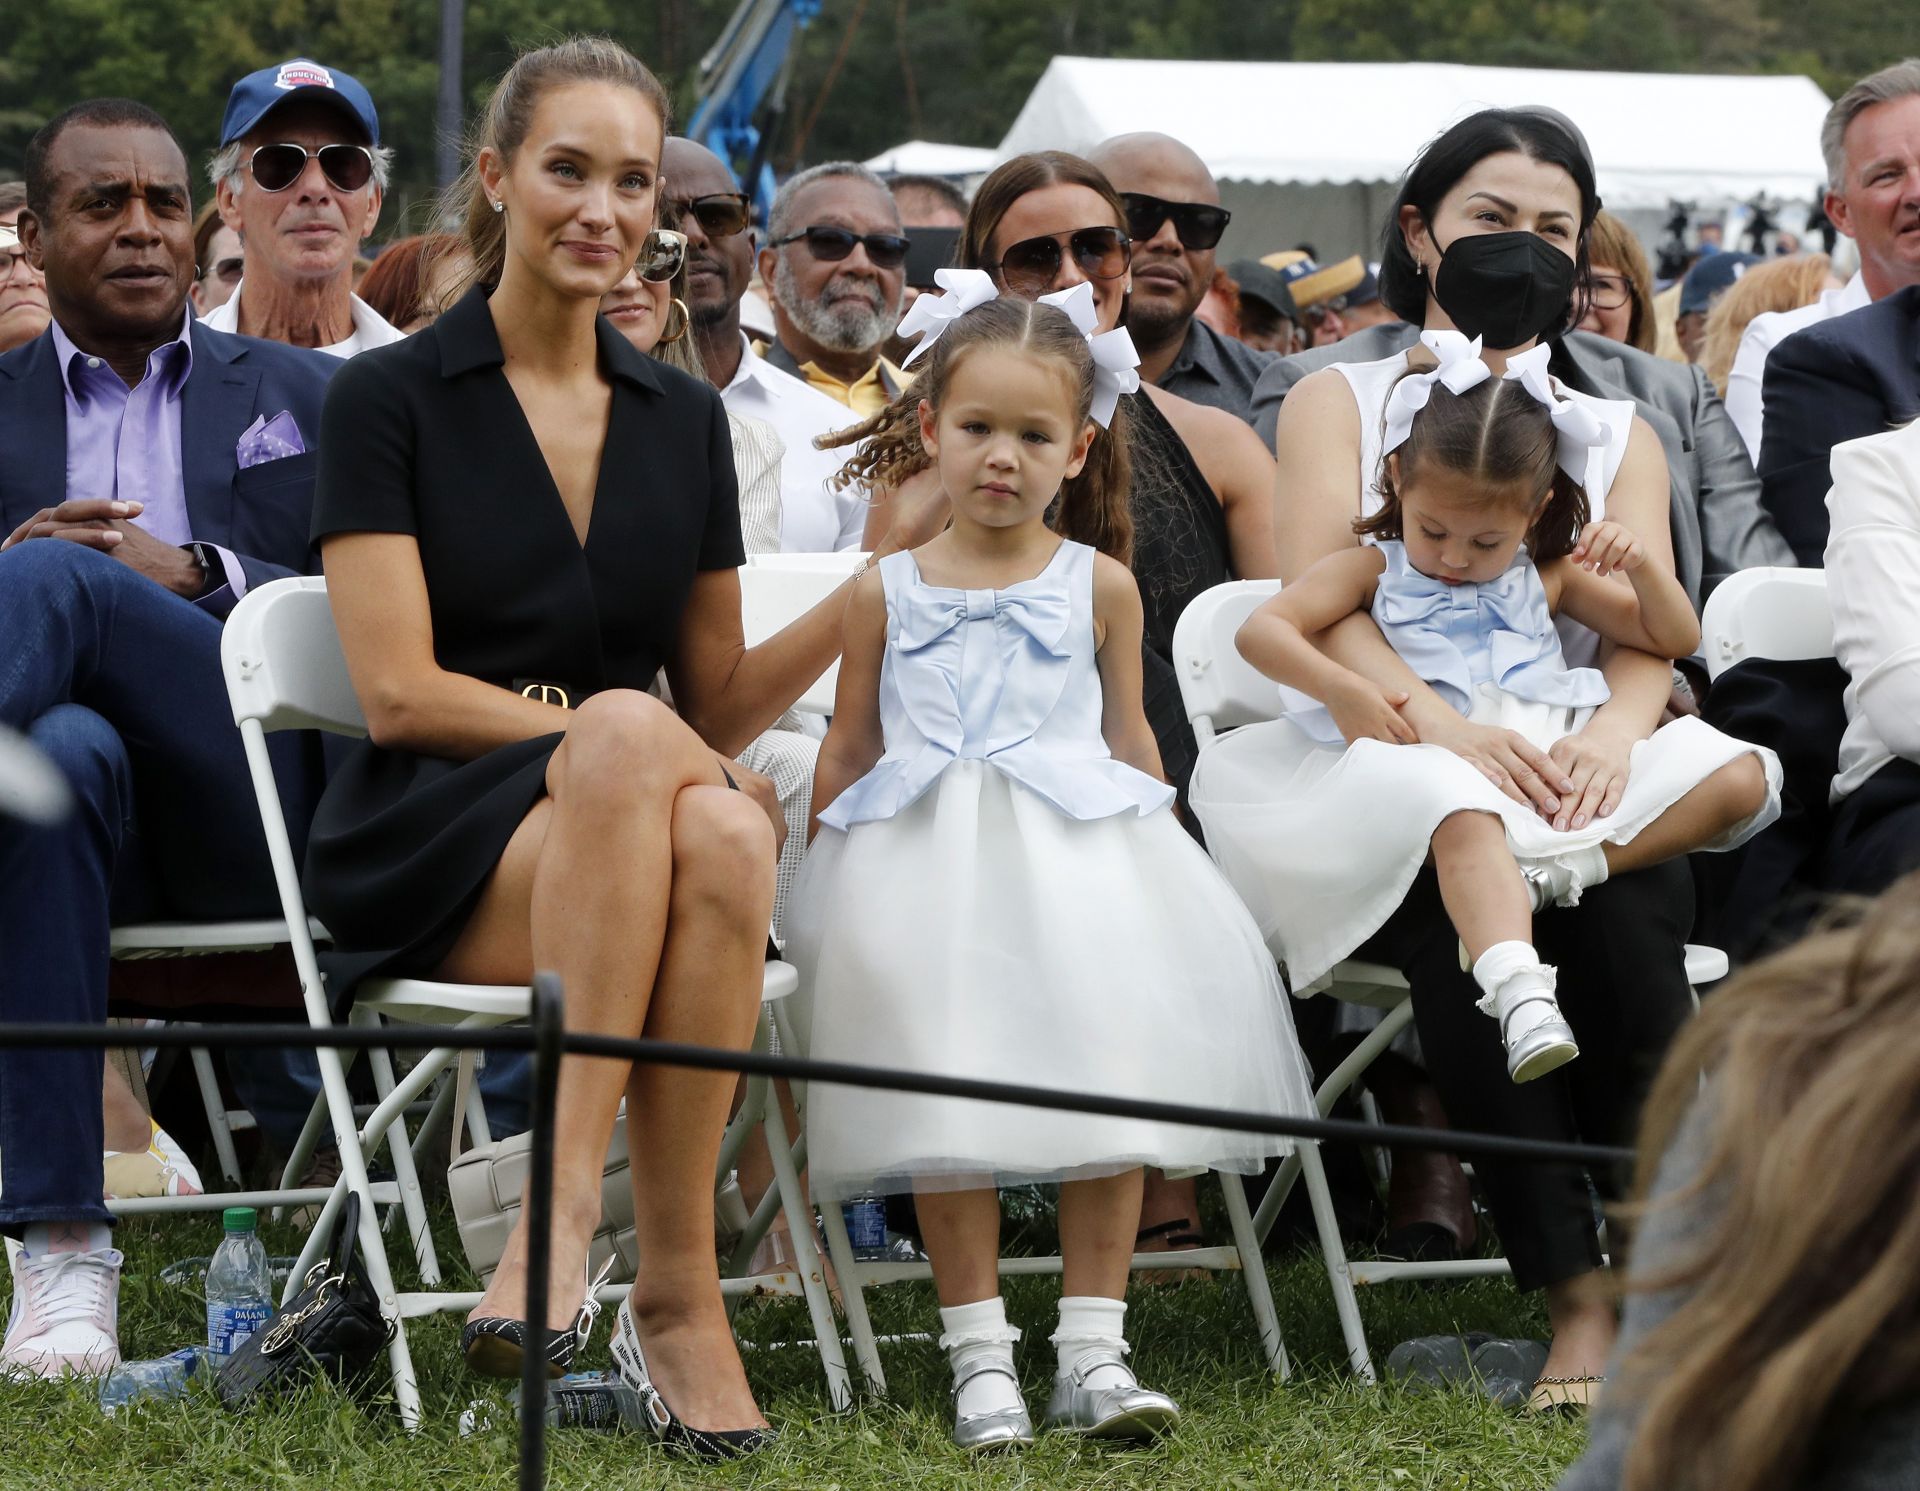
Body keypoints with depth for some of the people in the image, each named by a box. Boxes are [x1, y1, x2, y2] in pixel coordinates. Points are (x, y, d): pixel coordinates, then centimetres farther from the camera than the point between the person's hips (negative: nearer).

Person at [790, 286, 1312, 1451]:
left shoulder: (1099, 586, 9)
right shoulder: (889, 593, 9)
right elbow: (849, 752, 15)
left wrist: (1162, 854, 13)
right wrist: (837, 877, 7)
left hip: (1082, 868, 0)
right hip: (930, 870, 0)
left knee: (1109, 1082, -9)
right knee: (946, 1089, -9)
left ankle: (1092, 1352, -2)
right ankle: (979, 1356, -3)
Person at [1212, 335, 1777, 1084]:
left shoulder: (1546, 579, 27)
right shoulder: (1373, 570, 17)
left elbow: (1673, 637, 27)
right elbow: (1262, 630, 2)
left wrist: (1640, 566, 6)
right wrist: (1343, 691, -15)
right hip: (1439, 762, -5)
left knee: (1741, 776, -16)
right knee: (1464, 817, -44)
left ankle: (1559, 866, -33)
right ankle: (1520, 997, -64)